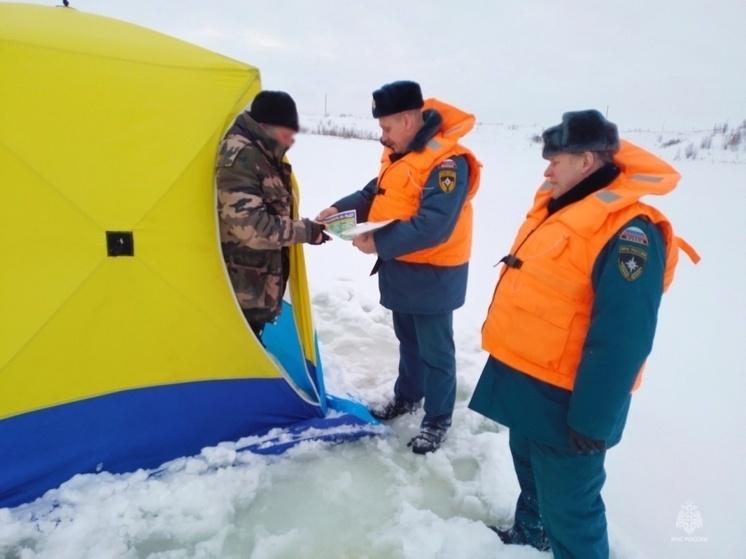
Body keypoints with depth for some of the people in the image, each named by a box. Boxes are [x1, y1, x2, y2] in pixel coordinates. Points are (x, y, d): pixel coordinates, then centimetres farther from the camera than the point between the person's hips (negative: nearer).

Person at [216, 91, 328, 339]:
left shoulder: (264, 155, 11)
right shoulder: (240, 157, -22)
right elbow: (248, 225, -28)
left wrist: (304, 229, 6)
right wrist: (305, 231, -21)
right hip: (242, 287, -10)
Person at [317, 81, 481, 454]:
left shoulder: (447, 162, -23)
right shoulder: (399, 153, 7)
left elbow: (433, 226, -31)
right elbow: (374, 194, 14)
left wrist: (379, 243, -32)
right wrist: (340, 209, -3)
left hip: (432, 274, -9)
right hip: (400, 268, 9)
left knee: (434, 349, 5)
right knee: (408, 339, 23)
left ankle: (437, 420, 23)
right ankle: (407, 396, 43)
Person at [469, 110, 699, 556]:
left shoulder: (627, 233, -22)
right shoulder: (557, 209, 8)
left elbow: (621, 340, -24)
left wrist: (592, 420, -20)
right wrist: (506, 367, 21)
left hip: (562, 400, -9)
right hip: (523, 381, 9)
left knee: (568, 506, 8)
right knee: (531, 474, 29)